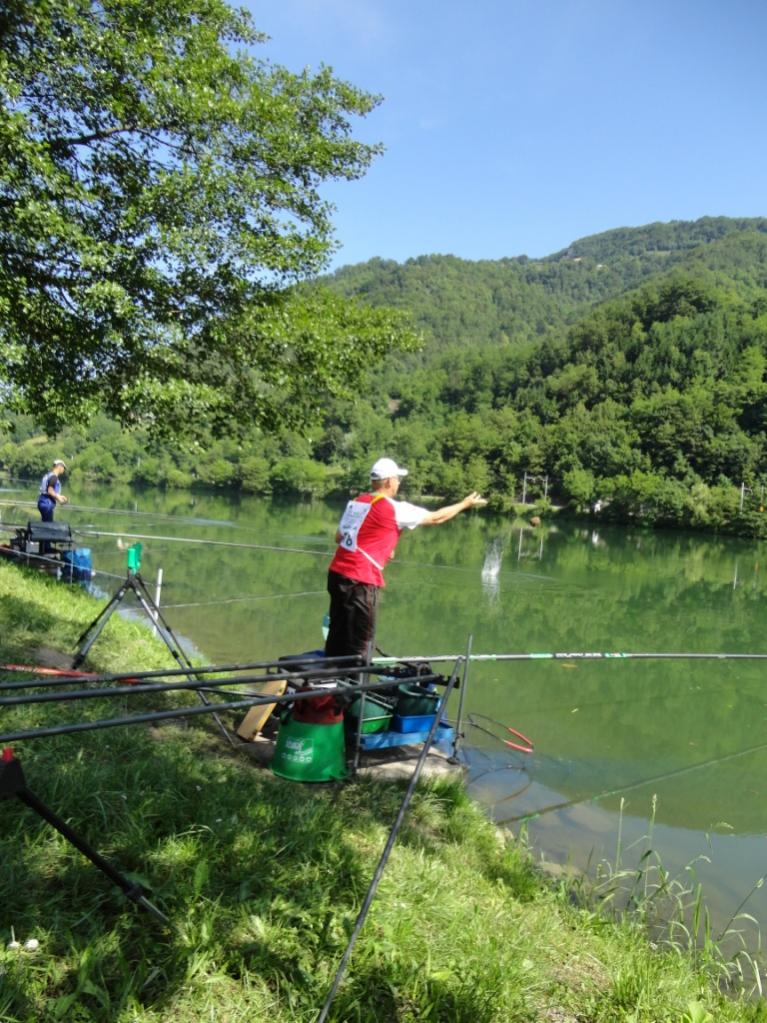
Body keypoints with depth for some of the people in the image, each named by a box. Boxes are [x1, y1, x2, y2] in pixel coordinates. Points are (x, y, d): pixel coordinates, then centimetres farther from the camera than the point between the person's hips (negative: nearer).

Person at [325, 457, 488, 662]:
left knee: (337, 638, 16)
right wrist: (465, 504, 15)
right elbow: (436, 518, 1)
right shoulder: (393, 509, -9)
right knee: (358, 644, 1)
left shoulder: (356, 503, 11)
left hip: (337, 573, 8)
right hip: (360, 581, -8)